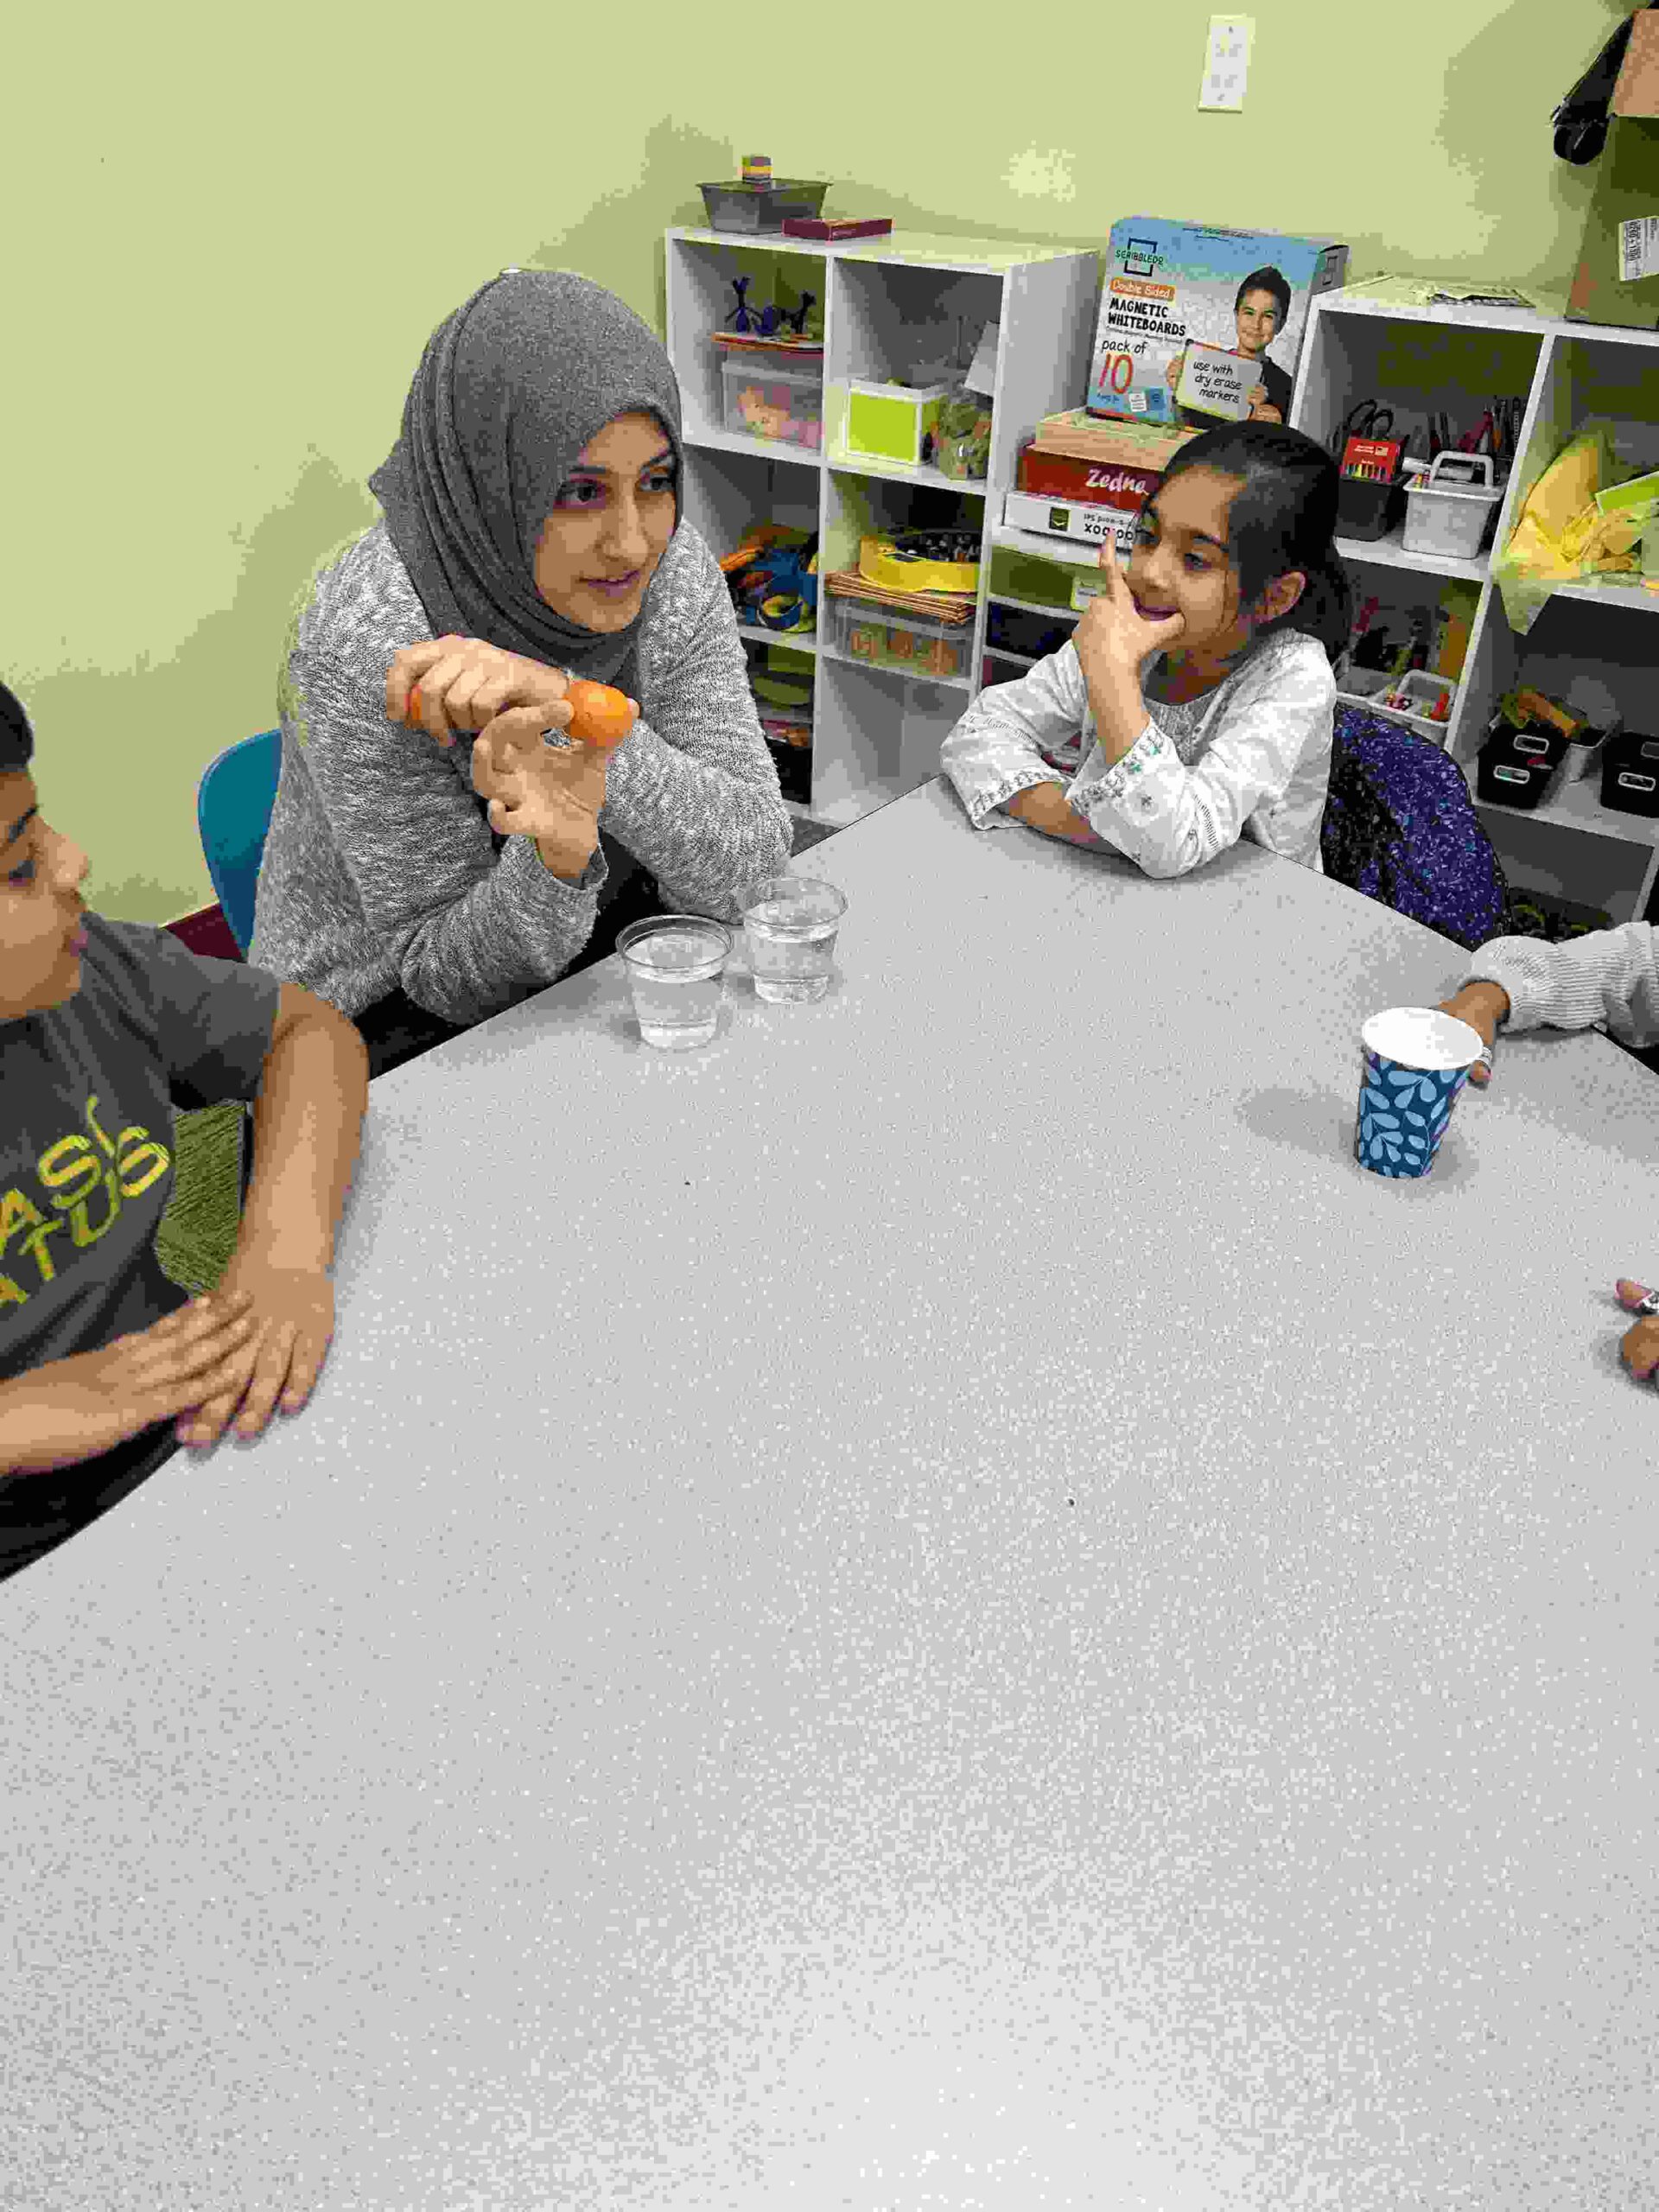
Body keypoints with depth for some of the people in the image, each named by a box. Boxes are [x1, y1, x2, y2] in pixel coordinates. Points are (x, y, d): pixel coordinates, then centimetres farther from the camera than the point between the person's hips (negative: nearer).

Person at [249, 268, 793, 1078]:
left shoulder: (675, 571, -11)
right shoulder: (362, 642, -26)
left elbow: (750, 869, -19)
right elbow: (447, 977, -20)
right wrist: (552, 856, -41)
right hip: (389, 1033, -5)